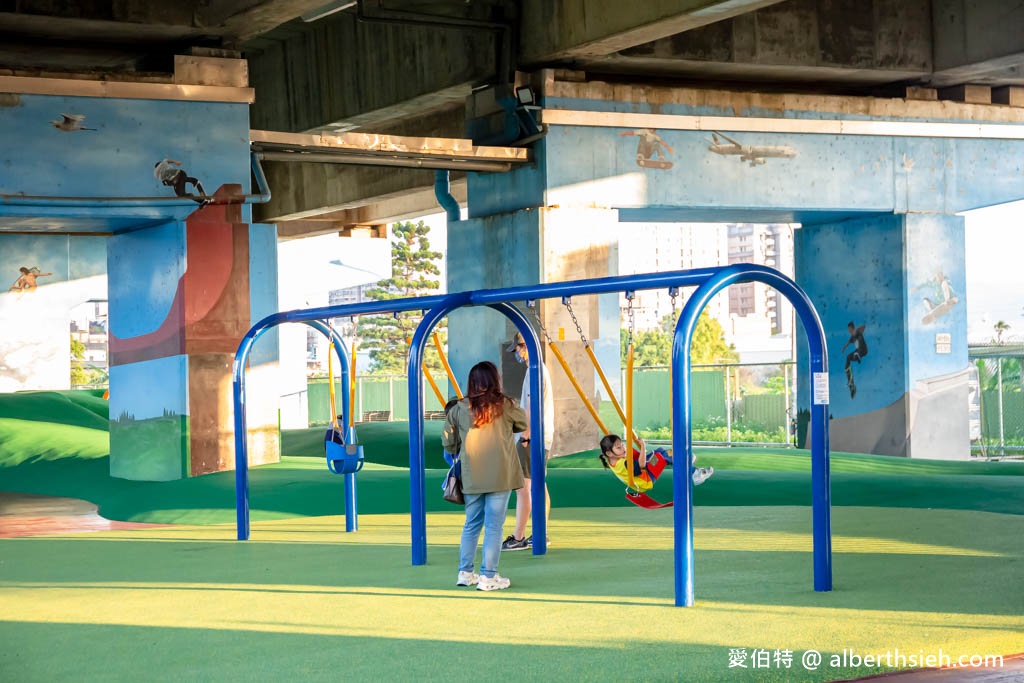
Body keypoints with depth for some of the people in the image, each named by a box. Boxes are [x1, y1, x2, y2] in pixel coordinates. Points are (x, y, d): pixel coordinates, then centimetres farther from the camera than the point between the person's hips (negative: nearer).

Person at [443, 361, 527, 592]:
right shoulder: (505, 405, -4)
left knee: (471, 524, 16)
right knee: (494, 526, 1)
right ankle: (488, 576, 1)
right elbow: (523, 424, 13)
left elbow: (448, 442, 7)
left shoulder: (459, 409, 3)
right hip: (500, 475, -3)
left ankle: (465, 572, 20)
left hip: (471, 477, 3)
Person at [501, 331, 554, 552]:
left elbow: (532, 405, -20)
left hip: (532, 437, -11)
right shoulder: (542, 368, 18)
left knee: (522, 486, -10)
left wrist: (525, 435, -18)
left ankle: (518, 538, -10)